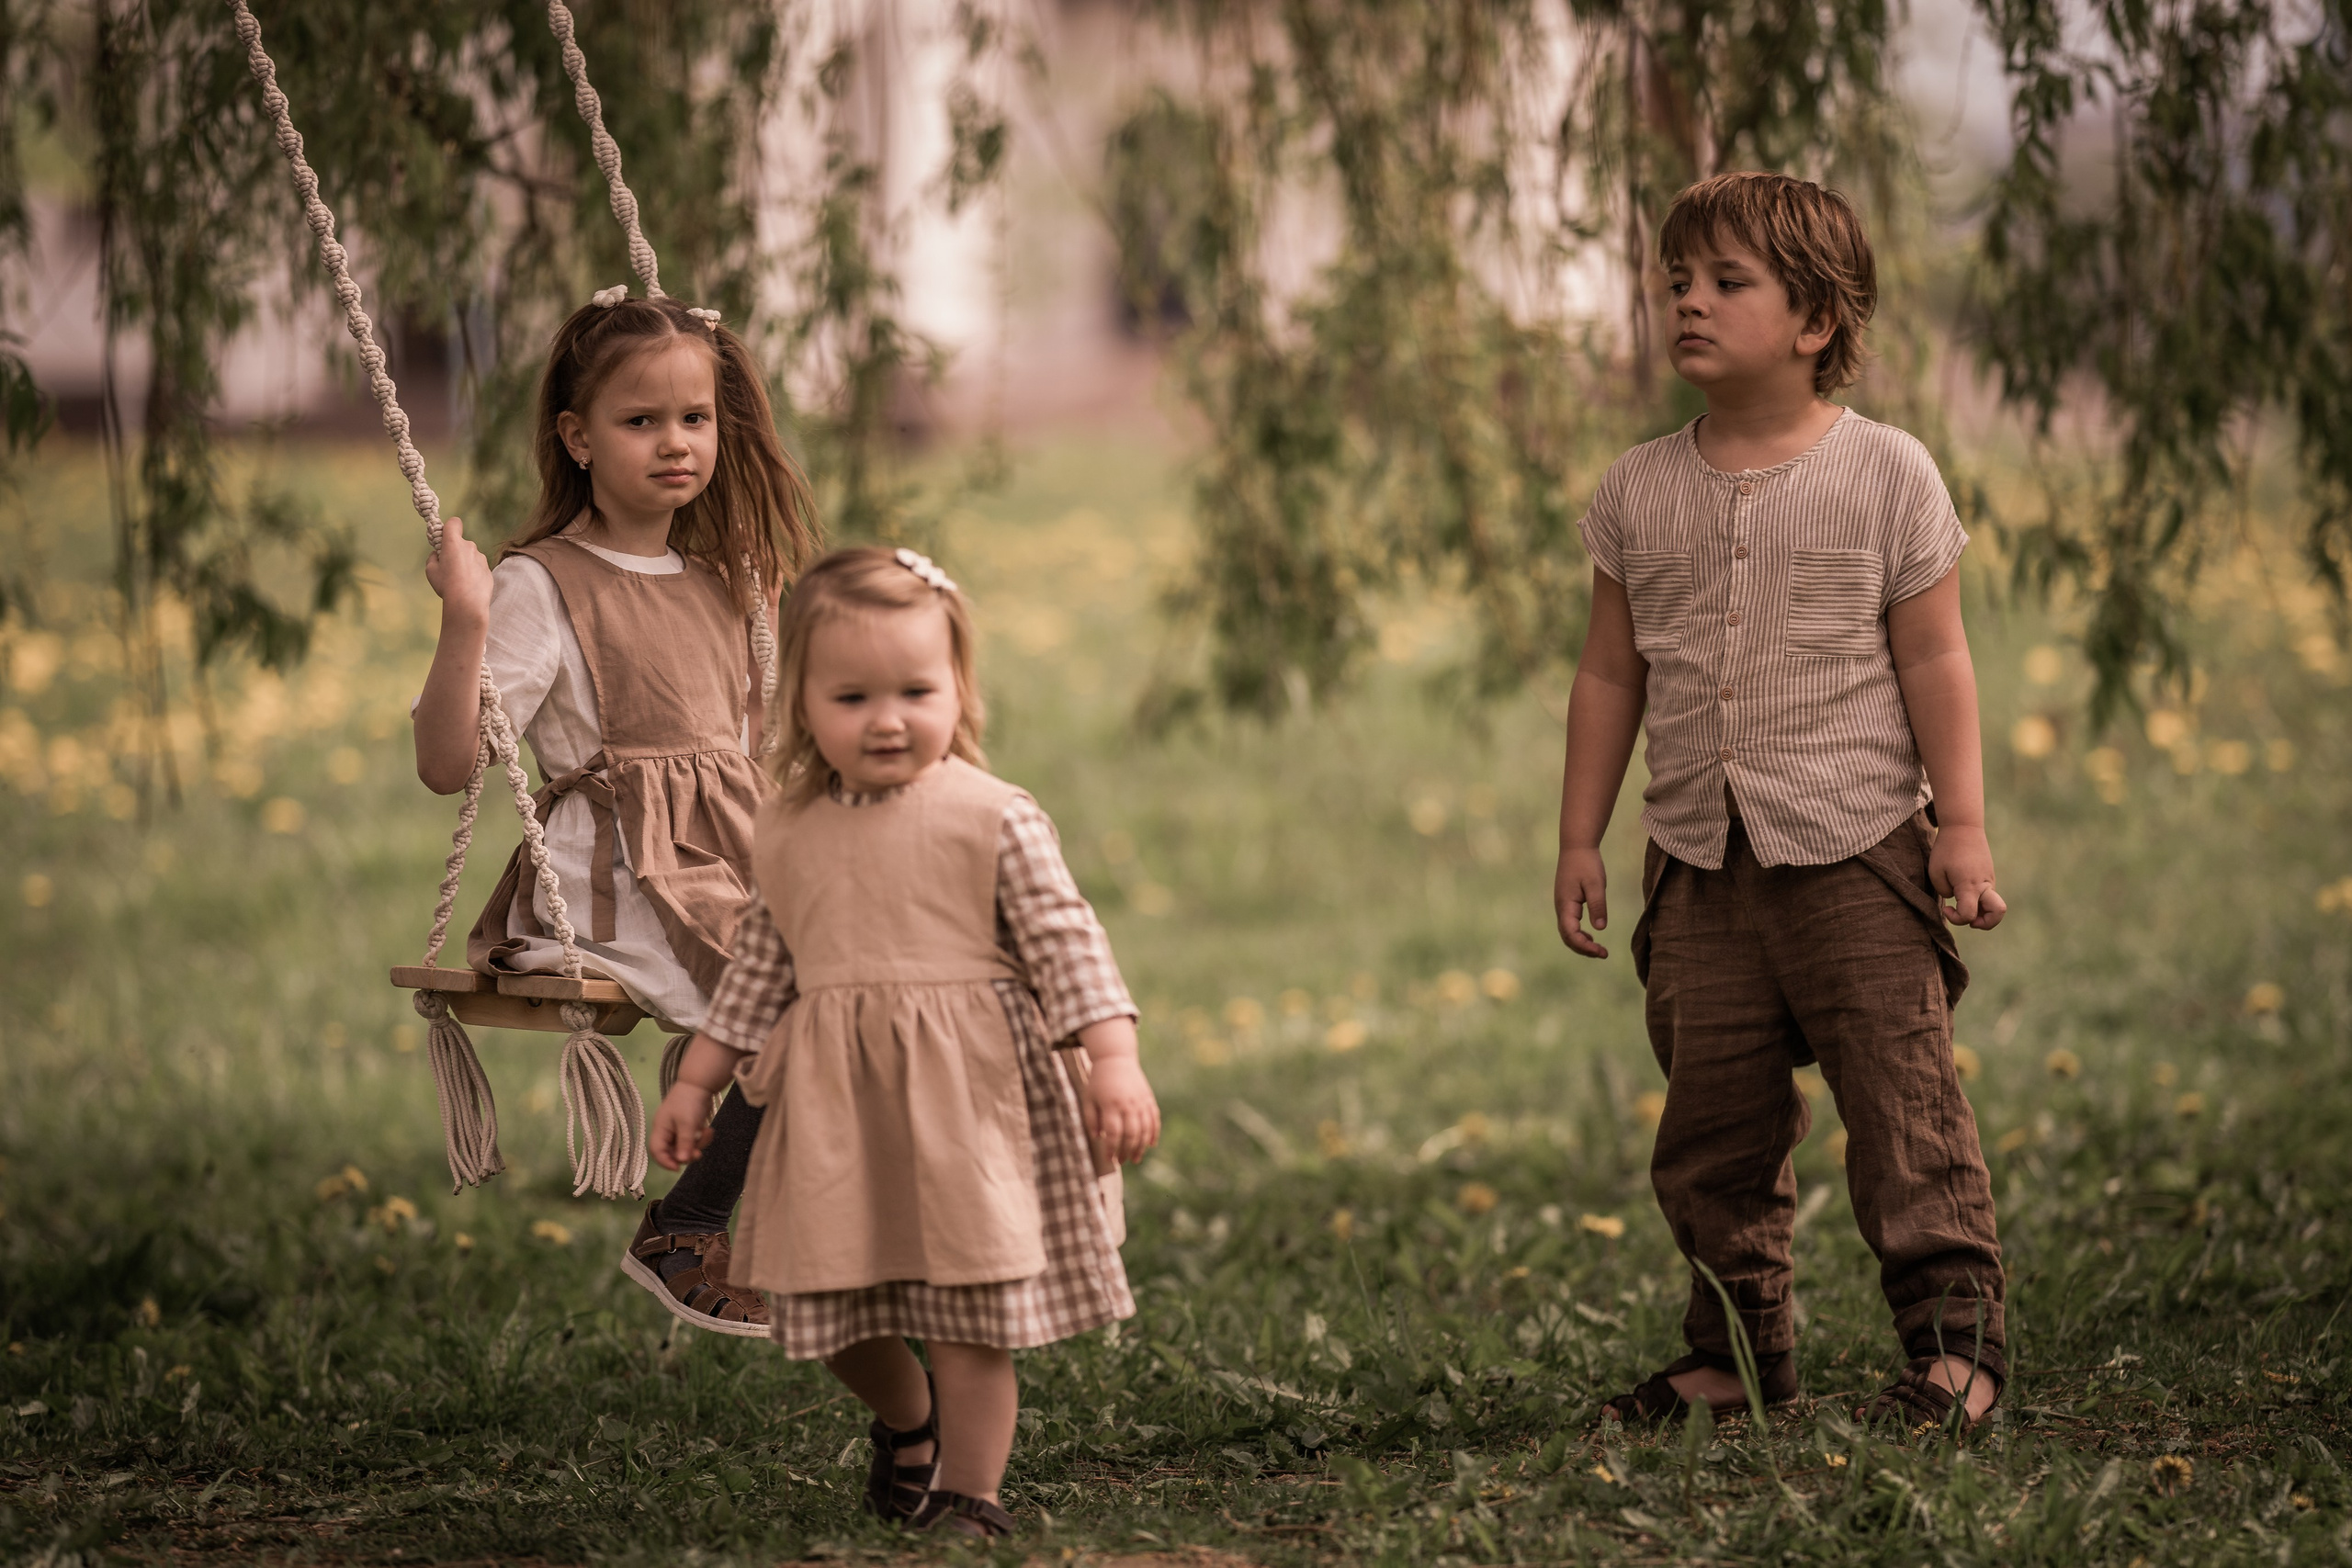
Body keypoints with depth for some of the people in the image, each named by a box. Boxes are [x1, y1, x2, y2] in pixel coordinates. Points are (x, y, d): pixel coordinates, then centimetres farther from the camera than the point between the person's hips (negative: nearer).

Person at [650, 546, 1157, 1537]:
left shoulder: (994, 821, -6)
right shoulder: (789, 835, 8)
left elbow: (1066, 944, -7)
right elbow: (760, 971, 18)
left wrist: (1114, 1063, -17)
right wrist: (695, 1082, 20)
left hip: (967, 1100, -4)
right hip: (835, 1115, 4)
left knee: (971, 1319, -2)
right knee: (839, 1313, 7)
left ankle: (968, 1494, 12)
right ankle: (904, 1420, 37)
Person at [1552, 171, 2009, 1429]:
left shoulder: (1886, 475, -2)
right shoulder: (1639, 493, 7)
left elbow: (1934, 661, -1)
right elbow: (1610, 674, 13)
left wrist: (1962, 826, -5)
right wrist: (1579, 840, 11)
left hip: (1856, 850, -4)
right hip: (1699, 859, 4)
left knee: (1903, 1099, -6)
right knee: (1713, 1121, 7)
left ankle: (1955, 1332, 1)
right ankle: (1739, 1349, 17)